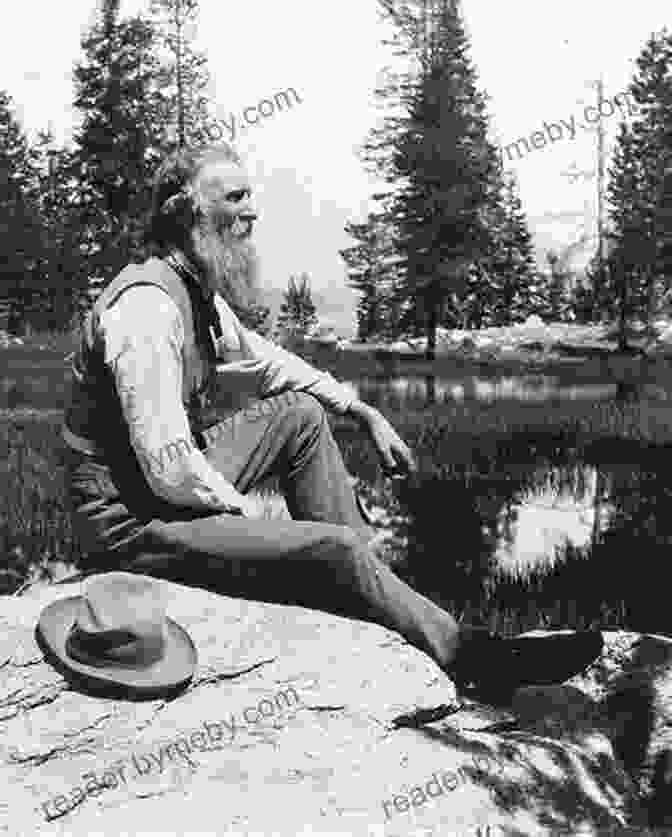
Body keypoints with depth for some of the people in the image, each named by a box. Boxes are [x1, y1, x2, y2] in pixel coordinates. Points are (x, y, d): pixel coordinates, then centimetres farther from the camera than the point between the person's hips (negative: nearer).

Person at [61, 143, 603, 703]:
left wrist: (363, 412, 13)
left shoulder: (202, 293, 4)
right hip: (135, 524, -10)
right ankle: (473, 659, 2)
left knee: (302, 414, 11)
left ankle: (368, 576, 9)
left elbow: (268, 362, 20)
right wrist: (241, 509, -13)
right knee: (334, 550, -17)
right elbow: (168, 468, -29)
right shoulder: (147, 306, -25)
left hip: (182, 484, 10)